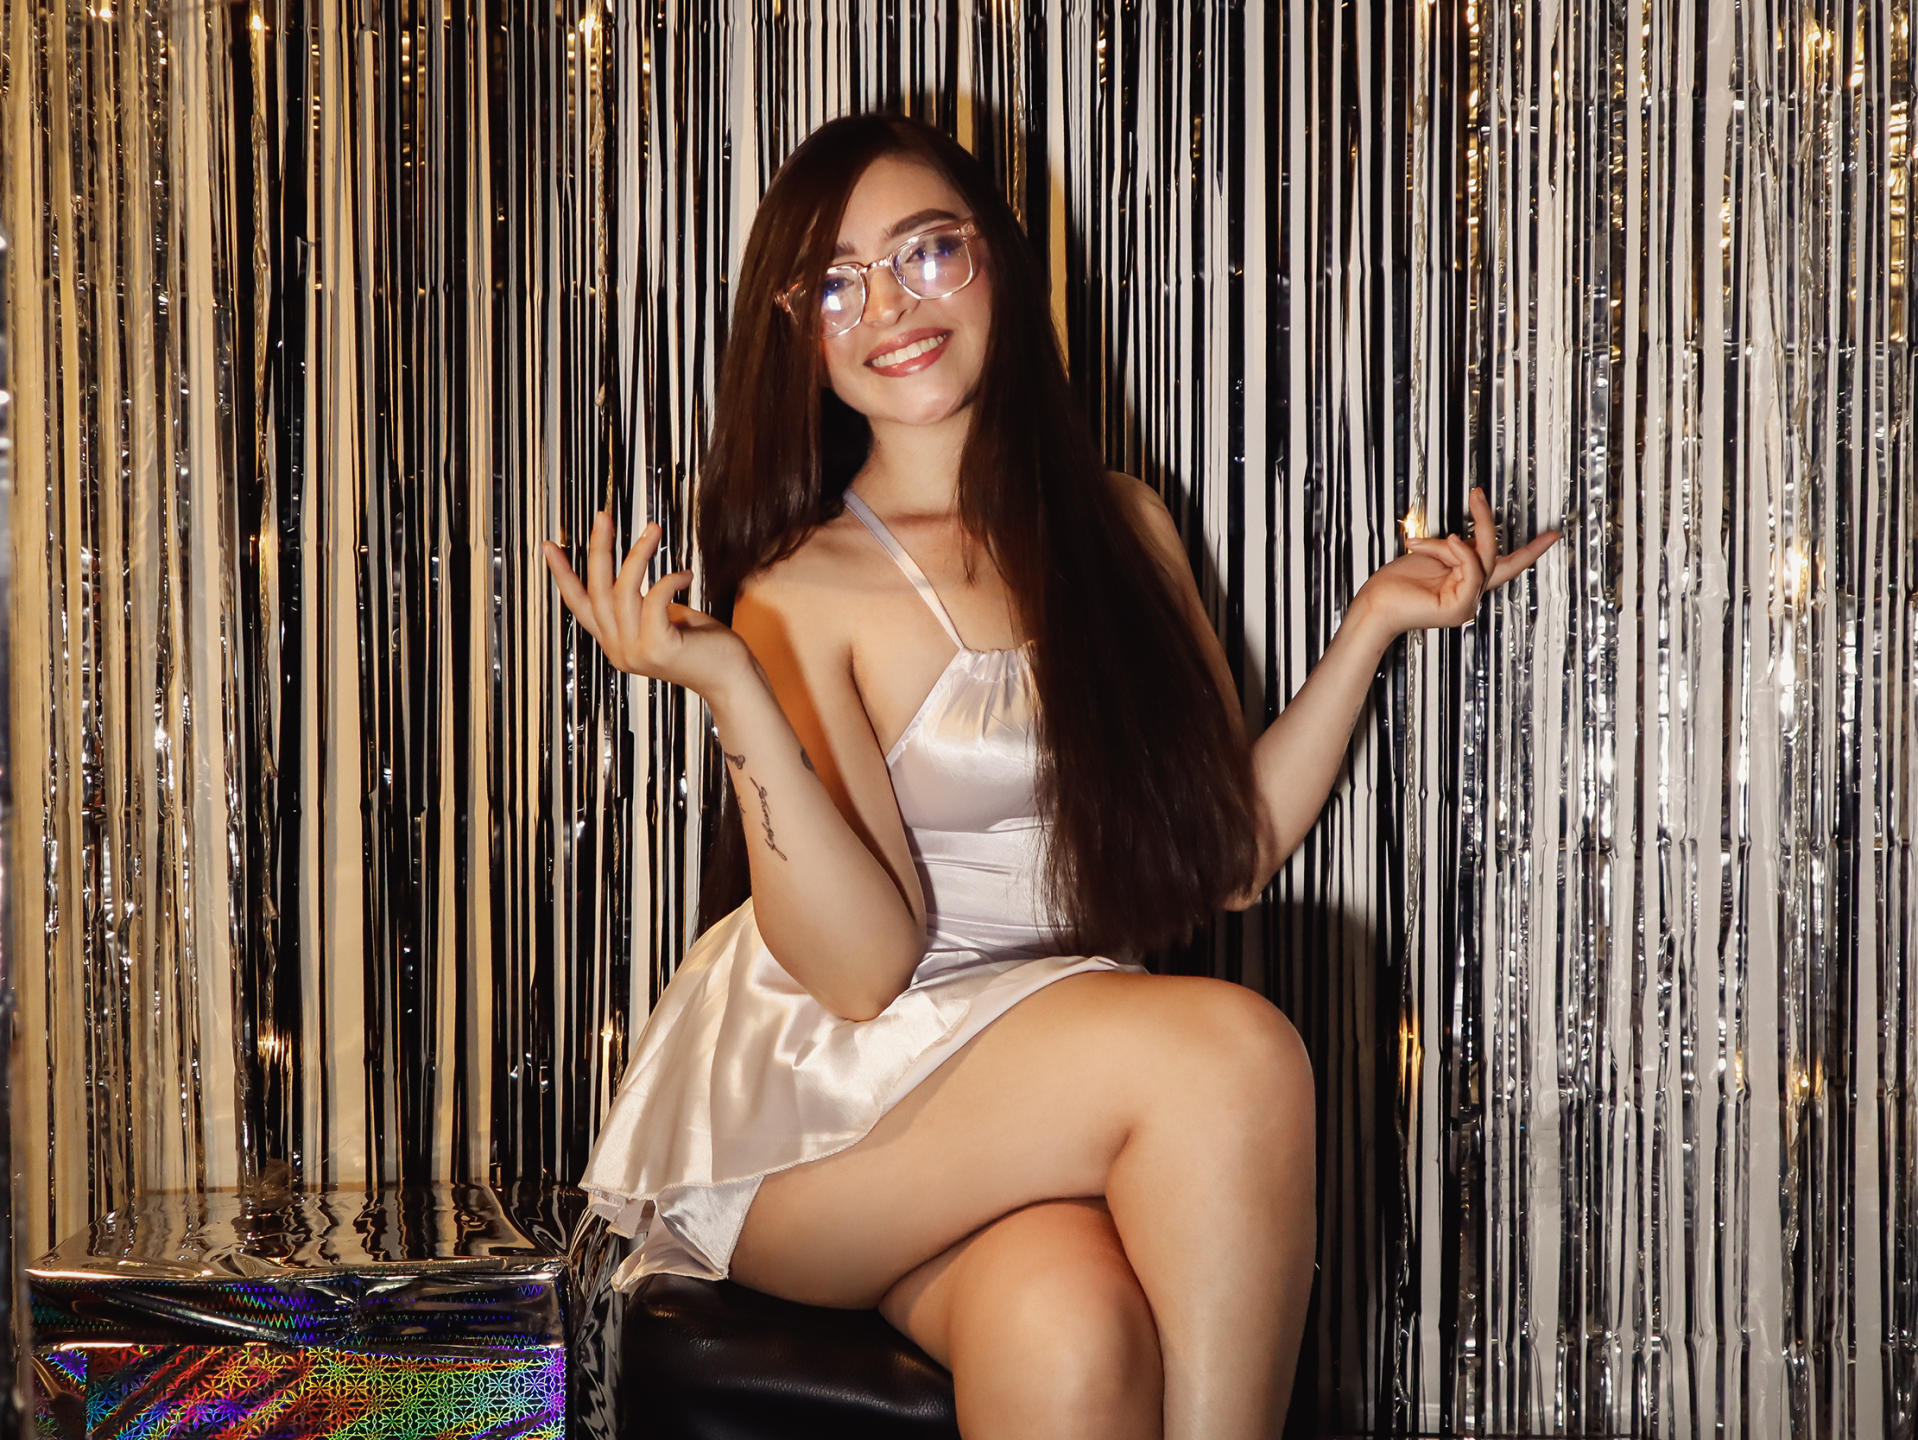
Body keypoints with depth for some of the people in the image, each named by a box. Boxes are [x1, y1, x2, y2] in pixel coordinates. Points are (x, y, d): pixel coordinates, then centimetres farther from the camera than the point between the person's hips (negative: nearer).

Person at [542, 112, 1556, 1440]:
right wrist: (734, 690, -25)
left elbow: (1230, 854, 11)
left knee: (1070, 1329, -32)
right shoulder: (798, 595, -4)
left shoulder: (1121, 527, 10)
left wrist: (1372, 626, 6)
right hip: (820, 1113, -3)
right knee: (1231, 1050, -28)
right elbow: (863, 963, -15)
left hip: (1044, 1101, 3)